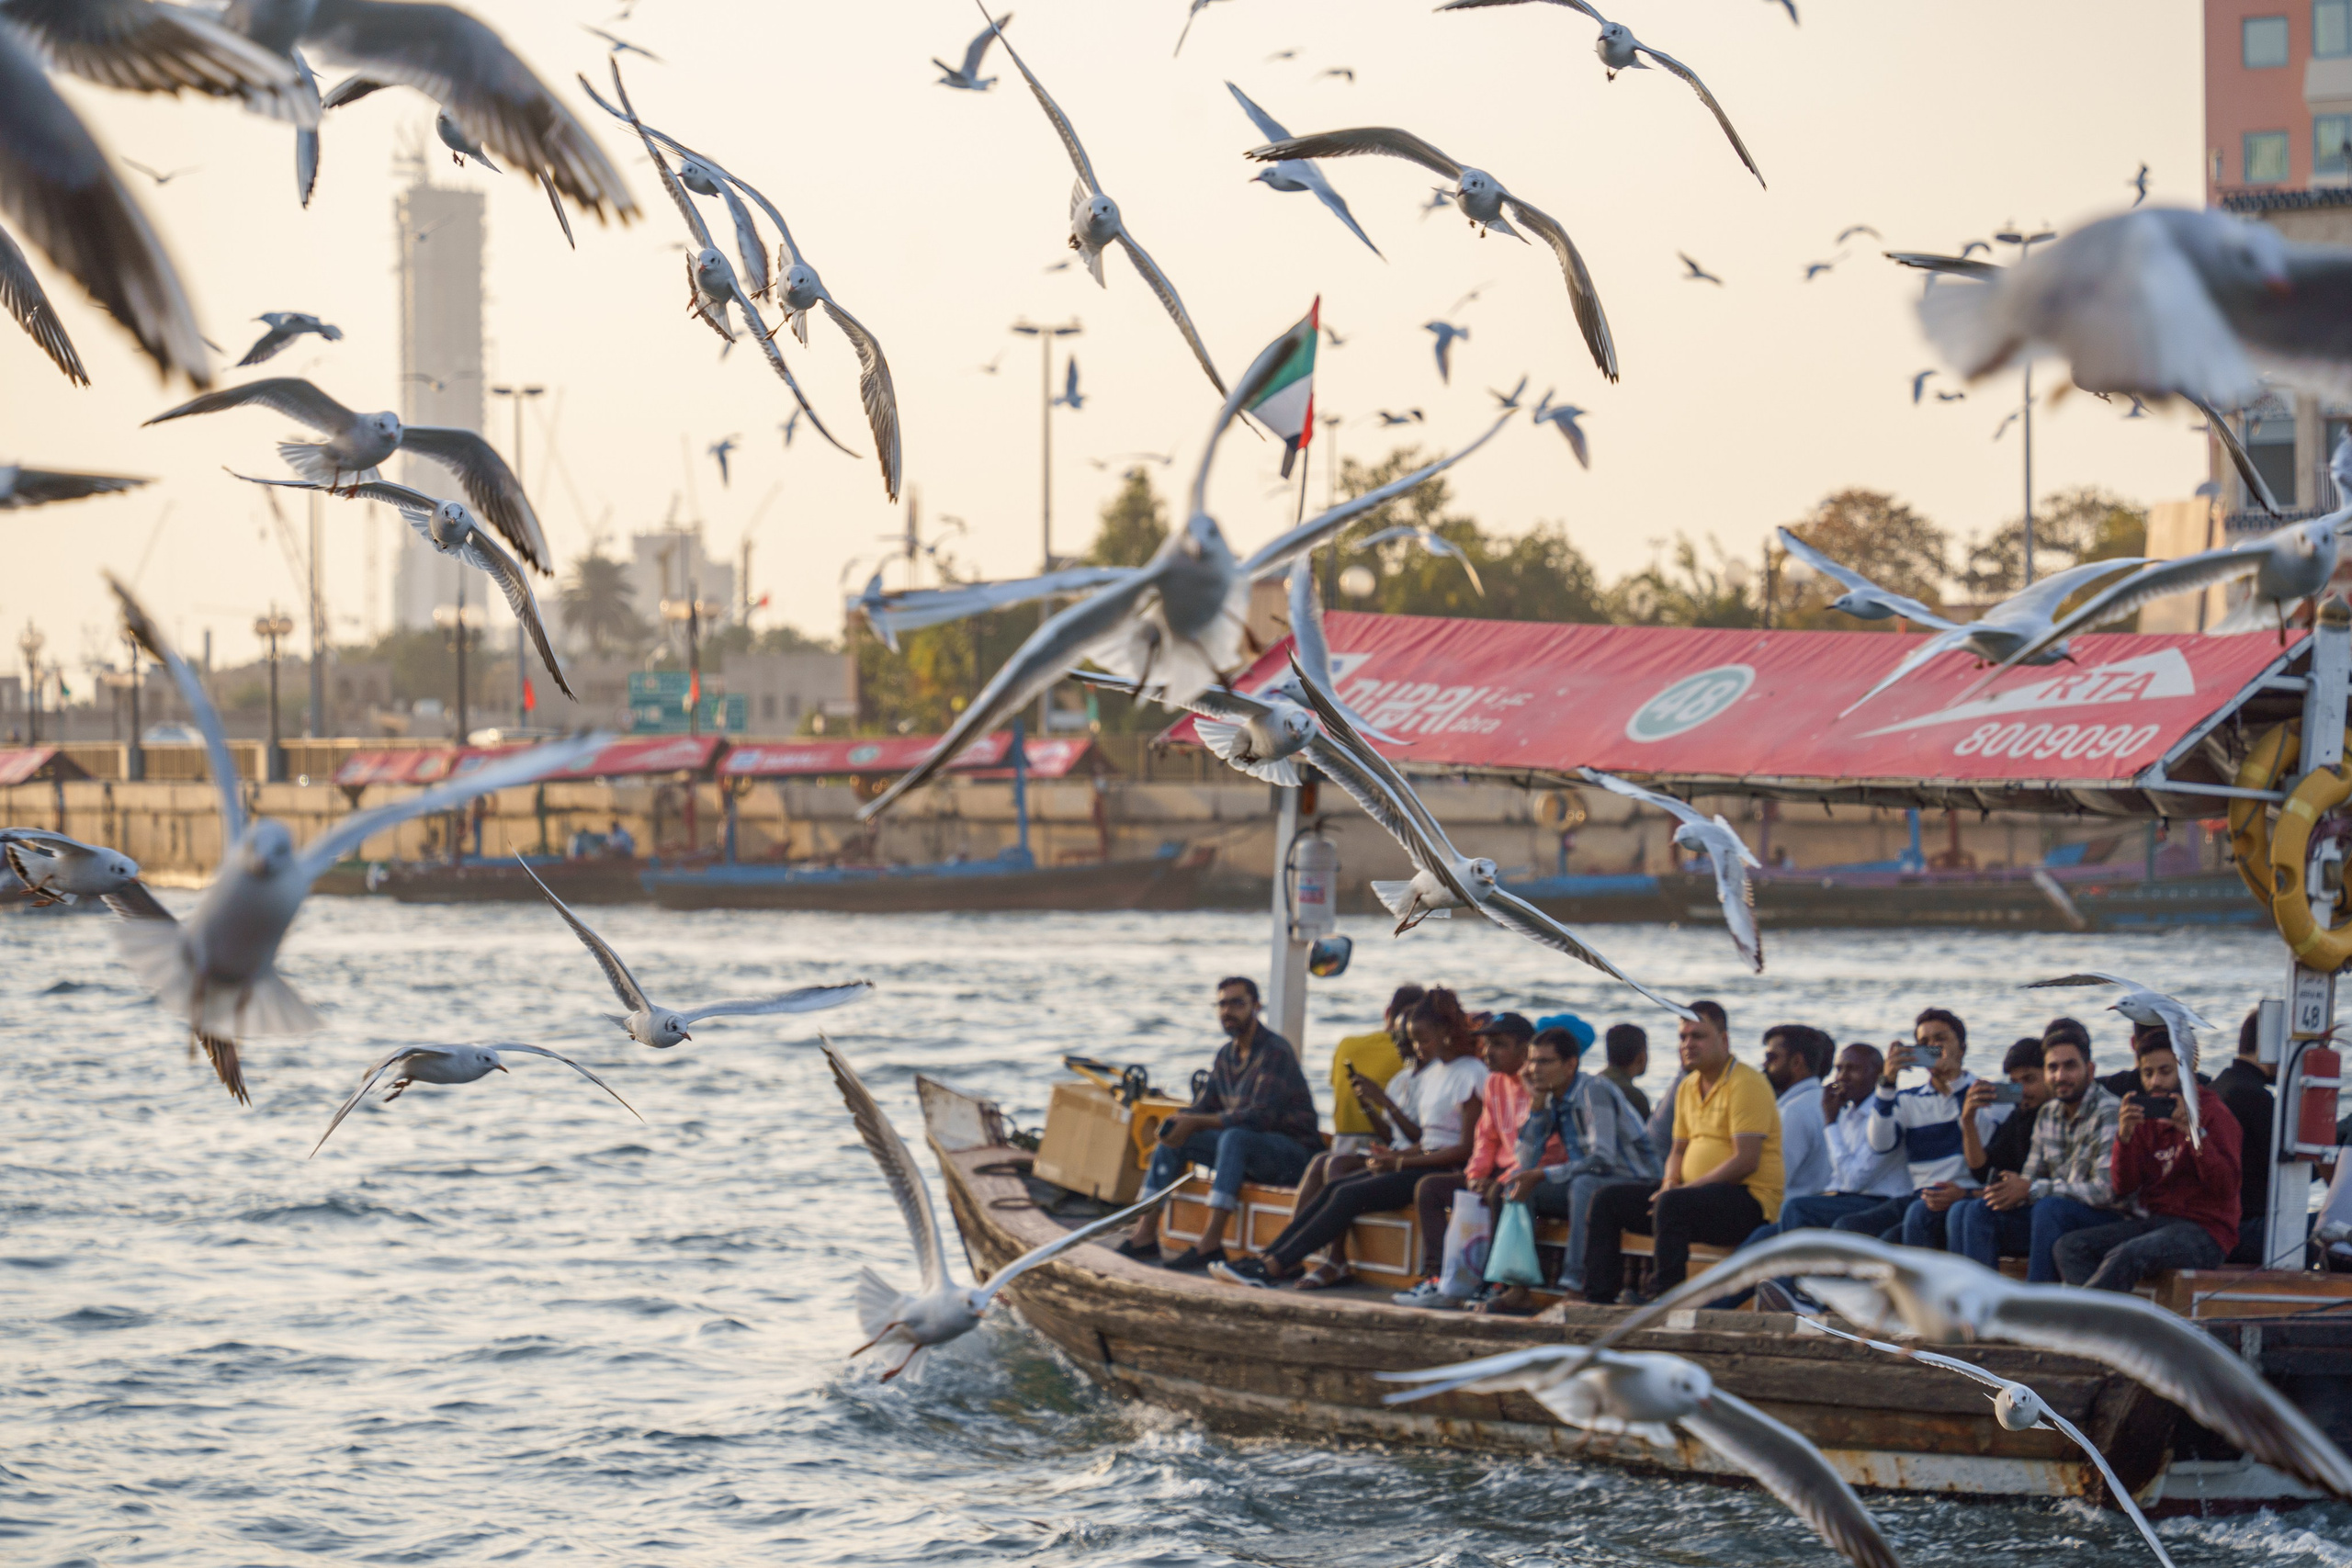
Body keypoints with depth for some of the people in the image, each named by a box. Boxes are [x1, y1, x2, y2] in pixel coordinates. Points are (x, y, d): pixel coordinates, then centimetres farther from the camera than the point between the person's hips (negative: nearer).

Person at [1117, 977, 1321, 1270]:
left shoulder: (1275, 1052, -17)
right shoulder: (1227, 1054, 10)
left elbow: (1261, 1116, -27)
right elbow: (1206, 1105, 15)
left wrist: (1196, 1122, -27)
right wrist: (1181, 1121, -10)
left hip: (1292, 1151, -9)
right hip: (1248, 1153, 9)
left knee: (1234, 1137, -36)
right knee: (1175, 1138, -2)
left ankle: (1211, 1243, -41)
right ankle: (1145, 1233, -9)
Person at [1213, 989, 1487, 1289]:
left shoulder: (1472, 1073, -8)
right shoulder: (1432, 1072, 20)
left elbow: (1467, 1148, -14)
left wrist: (1401, 1161, -14)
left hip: (1449, 1171, -9)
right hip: (1424, 1161, 9)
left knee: (1350, 1194, -22)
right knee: (1333, 1187, -11)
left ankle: (1273, 1267, -26)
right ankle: (1265, 1259, -19)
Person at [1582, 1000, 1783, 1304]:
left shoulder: (1746, 1084, -11)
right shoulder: (1688, 1088, 16)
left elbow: (1745, 1161, -19)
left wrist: (1684, 1188, -19)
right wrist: (1671, 1182, 0)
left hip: (1749, 1202, -9)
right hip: (1693, 1193, 9)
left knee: (1672, 1204, -37)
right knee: (1607, 1200, 1)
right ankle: (1598, 1299, -3)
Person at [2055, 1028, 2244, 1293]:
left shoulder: (2213, 1113, -1)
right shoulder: (2144, 1117, 14)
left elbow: (2225, 1187, -14)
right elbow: (2123, 1189, 5)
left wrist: (2193, 1133, -24)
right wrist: (2124, 1136, -11)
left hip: (2205, 1230, -6)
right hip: (2153, 1219, 6)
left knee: (2126, 1256, -35)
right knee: (2068, 1247, -16)